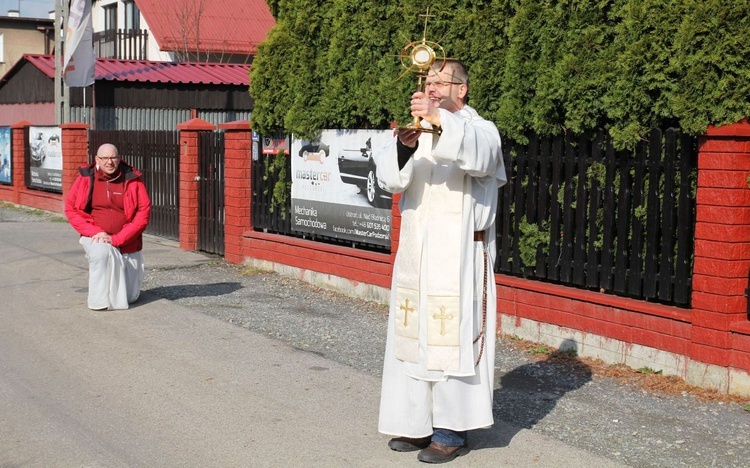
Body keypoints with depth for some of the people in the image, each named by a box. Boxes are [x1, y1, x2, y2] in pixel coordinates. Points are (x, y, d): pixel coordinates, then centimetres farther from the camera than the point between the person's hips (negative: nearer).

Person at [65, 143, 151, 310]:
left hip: (126, 244, 1)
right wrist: (96, 232, -16)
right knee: (102, 252, -37)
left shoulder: (133, 180, -8)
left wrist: (116, 239, -17)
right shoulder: (85, 178, -5)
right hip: (96, 239, -1)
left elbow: (143, 213, -10)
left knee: (130, 297, 4)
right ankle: (99, 301, -14)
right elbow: (71, 209, -3)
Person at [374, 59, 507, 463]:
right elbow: (390, 178, -5)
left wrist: (440, 120, -41)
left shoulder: (481, 130, -2)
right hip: (416, 253, 5)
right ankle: (419, 422, 17)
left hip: (458, 256, -5)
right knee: (413, 337, 7)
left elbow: (477, 154, -27)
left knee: (451, 339, -5)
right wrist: (403, 147, -26)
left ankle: (452, 430, 4)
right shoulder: (418, 133, 10)